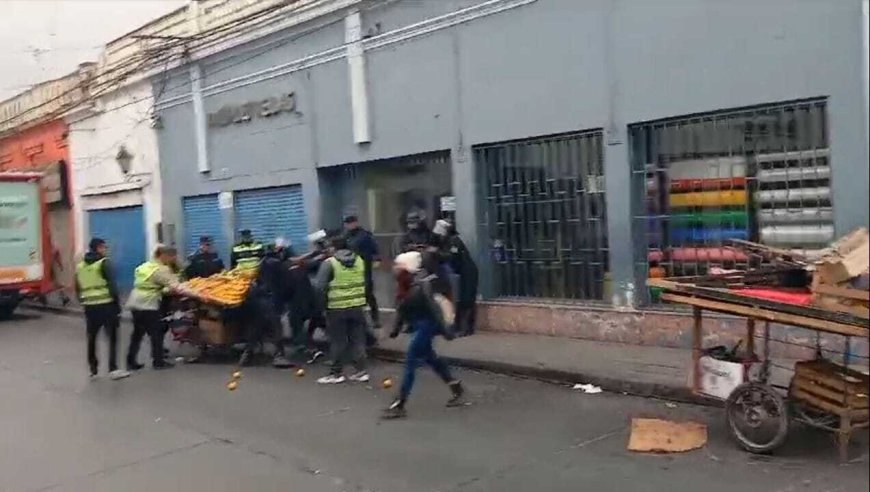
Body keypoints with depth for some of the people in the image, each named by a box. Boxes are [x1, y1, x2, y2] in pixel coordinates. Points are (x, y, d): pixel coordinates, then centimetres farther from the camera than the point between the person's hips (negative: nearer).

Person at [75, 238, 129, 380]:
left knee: (91, 337, 14)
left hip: (89, 306, 6)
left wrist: (82, 302, 21)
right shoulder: (104, 263, -6)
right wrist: (117, 304, -7)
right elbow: (112, 285, -11)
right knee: (112, 337, -2)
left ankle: (93, 368, 20)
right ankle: (113, 369, -5)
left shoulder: (80, 265, 12)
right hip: (106, 305, -6)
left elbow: (78, 288, 14)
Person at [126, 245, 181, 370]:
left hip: (135, 302, 8)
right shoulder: (161, 270, -12)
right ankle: (158, 361, 7)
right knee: (156, 332, 2)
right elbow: (174, 286, -20)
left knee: (137, 333, 15)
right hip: (148, 304, -8)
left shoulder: (144, 266, 15)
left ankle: (131, 361, 18)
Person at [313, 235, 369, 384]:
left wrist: (323, 299, 5)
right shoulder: (359, 260, 7)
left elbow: (319, 286, -11)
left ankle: (337, 373, 12)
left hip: (337, 308, -5)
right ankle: (361, 371, 15)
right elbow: (365, 282, 13)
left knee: (337, 341, 5)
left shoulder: (329, 263, -10)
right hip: (357, 306, 5)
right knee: (358, 339, 12)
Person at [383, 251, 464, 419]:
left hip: (426, 326, -10)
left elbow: (434, 307, -23)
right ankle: (456, 389, 37)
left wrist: (444, 328, -22)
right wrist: (396, 328, 13)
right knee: (430, 358, 21)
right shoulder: (407, 286, 3)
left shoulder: (421, 285, -23)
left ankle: (399, 405, -2)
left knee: (411, 362, -8)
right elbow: (401, 308, 12)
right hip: (418, 326, 10)